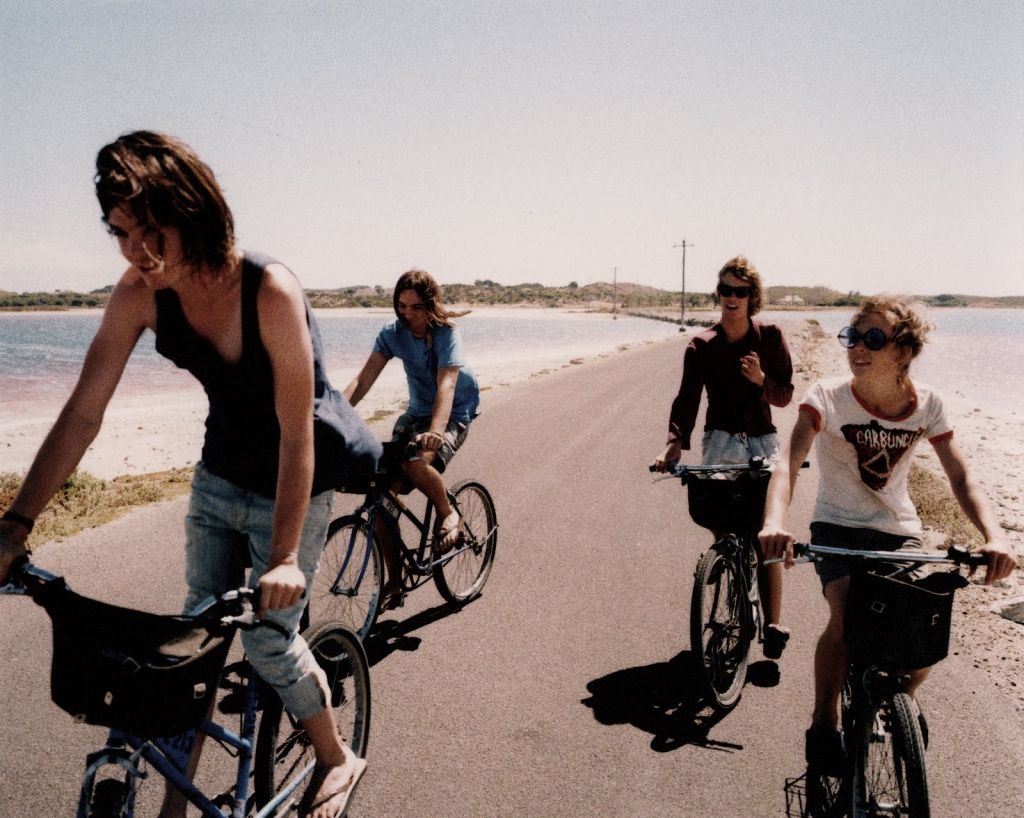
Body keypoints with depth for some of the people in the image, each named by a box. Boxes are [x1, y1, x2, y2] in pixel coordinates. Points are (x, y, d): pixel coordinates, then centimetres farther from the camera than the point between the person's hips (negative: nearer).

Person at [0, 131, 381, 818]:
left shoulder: (271, 290, -30)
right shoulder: (138, 295, -14)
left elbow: (296, 434, -29)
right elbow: (82, 414, -11)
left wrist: (284, 555, -31)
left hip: (295, 480, -5)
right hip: (220, 477, 5)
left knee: (268, 640, -4)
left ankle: (337, 758, 24)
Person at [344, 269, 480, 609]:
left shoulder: (447, 333, -18)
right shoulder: (392, 333, -6)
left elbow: (446, 384, -33)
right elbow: (363, 379, -14)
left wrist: (435, 431, -50)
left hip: (453, 415, -5)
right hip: (416, 413, 5)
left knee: (417, 463, -37)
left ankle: (449, 514, -4)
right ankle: (394, 582, 3)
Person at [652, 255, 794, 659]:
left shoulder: (770, 337, 2)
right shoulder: (702, 346, 1)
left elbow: (785, 395, 3)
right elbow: (687, 398, -8)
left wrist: (761, 379, -19)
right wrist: (675, 443, -24)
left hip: (762, 443, 0)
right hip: (720, 444, 0)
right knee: (724, 536, -1)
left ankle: (773, 624, 2)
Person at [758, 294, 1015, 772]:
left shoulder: (926, 404, -8)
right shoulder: (827, 397, -17)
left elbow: (962, 480, -9)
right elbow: (789, 462, -31)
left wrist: (994, 535, -28)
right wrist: (775, 522, -50)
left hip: (900, 532, 3)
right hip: (838, 527, -3)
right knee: (847, 620, -27)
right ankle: (823, 721, -1)